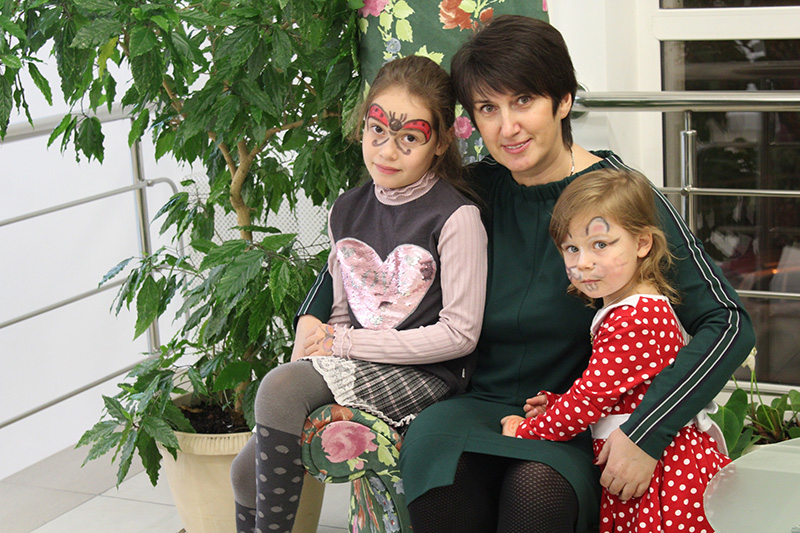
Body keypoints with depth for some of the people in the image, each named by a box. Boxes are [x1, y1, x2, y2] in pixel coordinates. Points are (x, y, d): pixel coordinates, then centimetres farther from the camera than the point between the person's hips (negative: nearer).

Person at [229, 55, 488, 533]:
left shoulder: (456, 218, -12)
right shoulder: (347, 212, 9)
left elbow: (460, 333, -15)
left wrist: (349, 344, -12)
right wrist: (319, 341, -7)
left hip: (424, 376, -6)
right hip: (354, 367, 7)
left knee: (280, 387, -26)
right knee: (247, 470, -6)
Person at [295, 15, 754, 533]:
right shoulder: (473, 192, 5)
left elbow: (729, 321, -11)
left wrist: (645, 433, -19)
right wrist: (313, 318, 8)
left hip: (581, 430, -3)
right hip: (482, 408, 3)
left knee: (537, 488, -36)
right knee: (434, 443, -32)